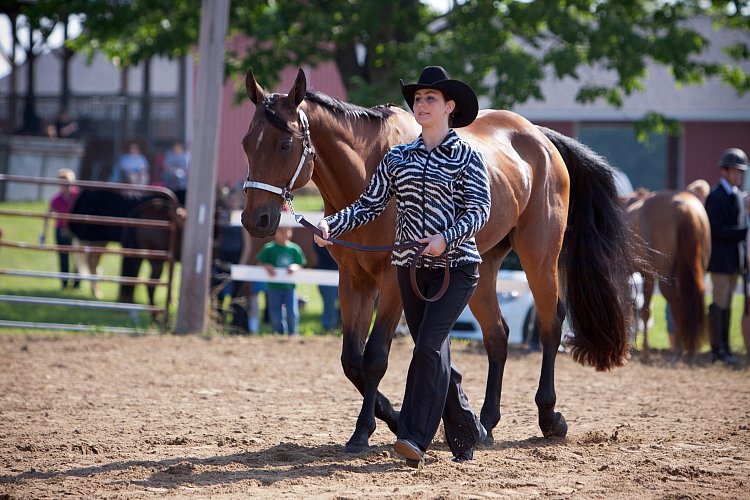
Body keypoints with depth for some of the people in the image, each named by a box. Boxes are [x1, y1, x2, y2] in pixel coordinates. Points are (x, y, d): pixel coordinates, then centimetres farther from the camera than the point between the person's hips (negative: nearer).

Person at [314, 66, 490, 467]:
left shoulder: (467, 157, -3)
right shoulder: (397, 158, 10)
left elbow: (479, 211, -12)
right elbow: (369, 205, 6)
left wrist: (446, 238, -28)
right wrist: (332, 224, -10)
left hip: (456, 265, -5)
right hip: (411, 268, 5)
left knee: (429, 345, -19)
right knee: (434, 354, 9)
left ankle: (415, 439, -23)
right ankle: (466, 434, 23)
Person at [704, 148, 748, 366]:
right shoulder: (715, 196, -13)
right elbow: (717, 231, -19)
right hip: (721, 258, -8)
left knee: (727, 304, 10)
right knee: (720, 303, -6)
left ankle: (724, 348, 14)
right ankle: (717, 348, -2)